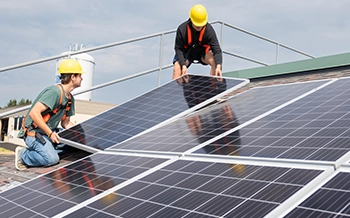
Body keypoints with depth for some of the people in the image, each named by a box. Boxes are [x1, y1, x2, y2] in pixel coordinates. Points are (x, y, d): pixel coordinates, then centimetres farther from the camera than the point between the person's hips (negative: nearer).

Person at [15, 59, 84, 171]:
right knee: (52, 159, -25)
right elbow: (34, 113, -28)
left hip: (49, 132, 9)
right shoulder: (55, 92, -22)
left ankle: (46, 149, 6)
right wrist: (50, 133, -28)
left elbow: (66, 123, 16)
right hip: (34, 132, -9)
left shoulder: (70, 98, 9)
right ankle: (23, 154, -2)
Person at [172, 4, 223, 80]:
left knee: (216, 62, -26)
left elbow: (216, 49, -31)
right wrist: (183, 65, -37)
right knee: (177, 67, -25)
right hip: (186, 51, 0)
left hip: (203, 51, 1)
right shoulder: (182, 29, -28)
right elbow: (178, 49, -22)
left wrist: (218, 66, -48)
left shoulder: (209, 30, -27)